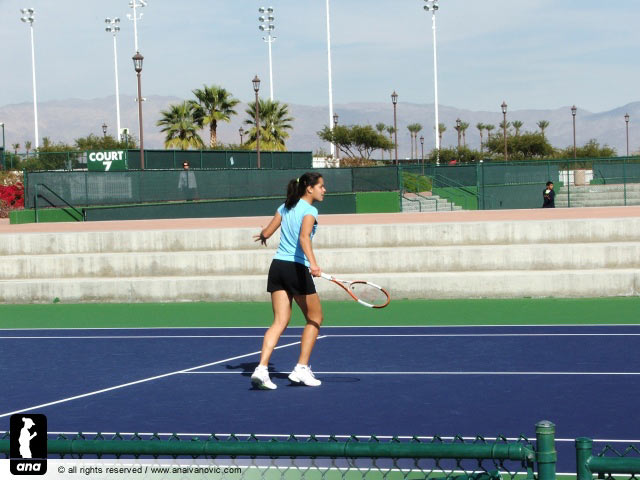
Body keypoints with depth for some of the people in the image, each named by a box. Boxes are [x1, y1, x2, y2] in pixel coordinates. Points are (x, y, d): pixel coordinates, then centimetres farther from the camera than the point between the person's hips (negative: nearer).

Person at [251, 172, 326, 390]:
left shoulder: (285, 207, 13)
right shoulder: (310, 211, -8)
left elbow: (266, 232, 15)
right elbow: (304, 237, -25)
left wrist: (262, 236, 40)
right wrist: (313, 263, -39)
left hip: (277, 266, 7)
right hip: (297, 268, -7)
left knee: (280, 322, 3)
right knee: (314, 318, 11)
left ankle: (261, 369, -14)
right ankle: (301, 369, 7)